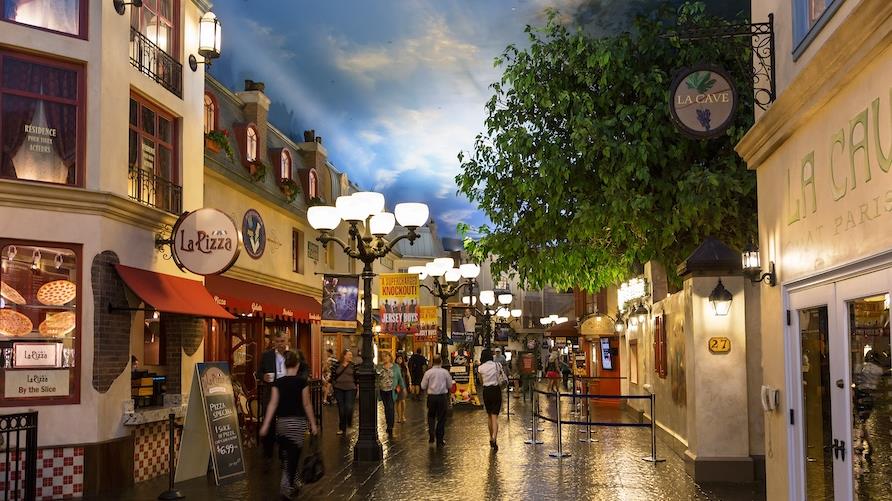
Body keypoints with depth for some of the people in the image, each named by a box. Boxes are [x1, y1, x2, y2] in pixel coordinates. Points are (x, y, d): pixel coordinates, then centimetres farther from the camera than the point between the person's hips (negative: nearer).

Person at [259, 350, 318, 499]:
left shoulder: (278, 382, -1)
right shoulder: (302, 382, -7)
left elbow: (273, 404, -6)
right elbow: (307, 404, -6)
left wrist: (266, 424, -6)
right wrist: (313, 423, 2)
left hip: (281, 422, 3)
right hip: (298, 421, -3)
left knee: (286, 455, 17)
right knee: (293, 455, 0)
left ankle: (292, 485, 27)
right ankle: (287, 486, -10)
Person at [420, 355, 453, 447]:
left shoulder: (428, 373, -6)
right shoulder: (445, 372, -5)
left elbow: (423, 386, -1)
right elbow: (450, 385, 2)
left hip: (431, 396, 0)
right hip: (443, 396, 0)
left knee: (431, 416, 20)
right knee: (441, 418, 9)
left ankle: (431, 434, 0)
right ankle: (440, 441, 13)